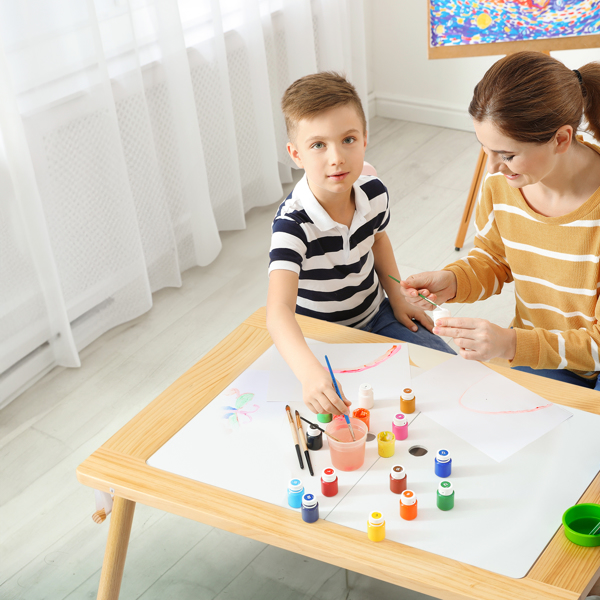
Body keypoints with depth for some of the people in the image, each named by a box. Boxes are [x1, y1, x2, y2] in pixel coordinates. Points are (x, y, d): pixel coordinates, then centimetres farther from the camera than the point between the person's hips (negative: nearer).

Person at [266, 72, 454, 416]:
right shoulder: (293, 223, -34)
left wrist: (397, 297, 5)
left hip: (375, 315, 5)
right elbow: (278, 312, -48)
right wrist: (311, 373, -65)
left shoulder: (374, 193, -14)